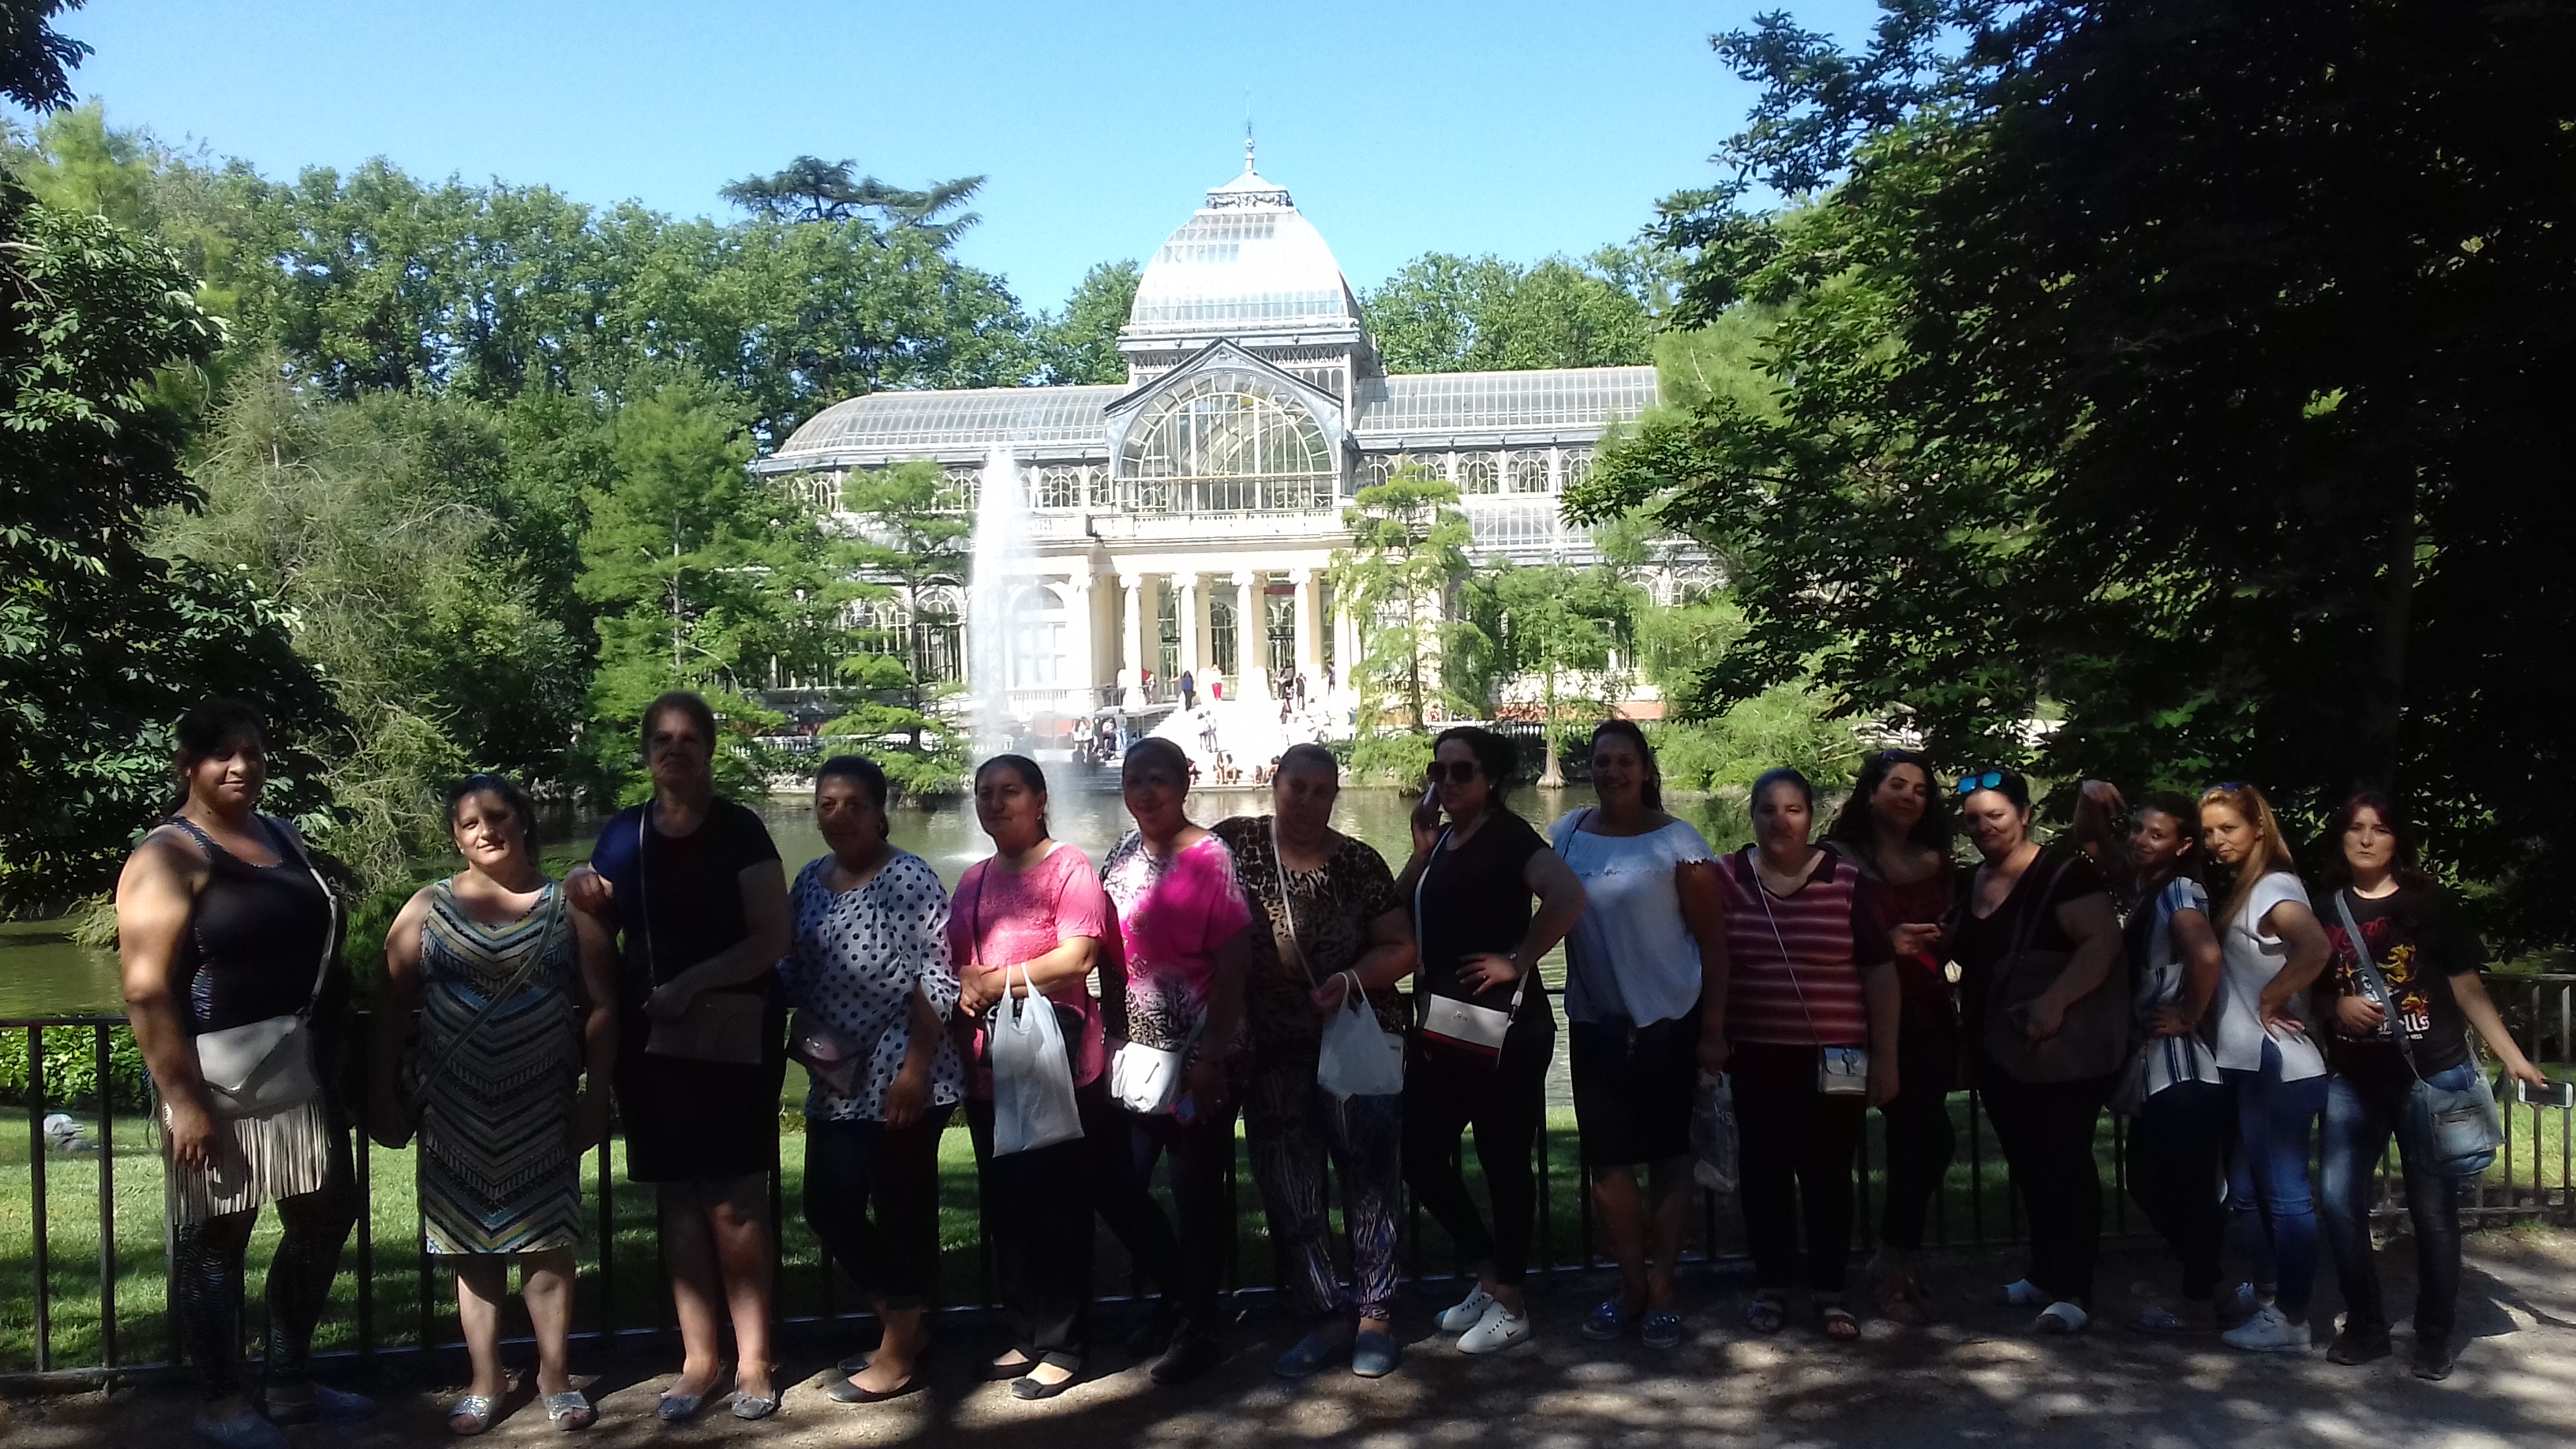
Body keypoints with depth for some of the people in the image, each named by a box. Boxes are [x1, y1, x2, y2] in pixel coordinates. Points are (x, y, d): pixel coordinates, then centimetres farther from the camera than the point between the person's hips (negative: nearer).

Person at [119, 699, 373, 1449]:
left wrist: (332, 1056, 18)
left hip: (302, 1070, 8)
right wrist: (181, 1097, -22)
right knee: (217, 1237, 4)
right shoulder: (169, 857, -11)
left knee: (325, 1217, 14)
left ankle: (288, 1384, 29)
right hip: (221, 1079, -8)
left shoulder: (283, 837, 13)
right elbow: (146, 991, -17)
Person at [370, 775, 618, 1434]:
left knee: (546, 1241, 4)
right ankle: (486, 1381, 19)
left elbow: (601, 1008, 0)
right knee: (473, 1245, 7)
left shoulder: (568, 907, 1)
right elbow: (393, 1007, 4)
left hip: (542, 1106, -1)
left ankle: (554, 1375, 16)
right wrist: (385, 1092, 0)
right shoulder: (428, 908, 4)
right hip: (456, 1108, 1)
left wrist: (596, 1094, -5)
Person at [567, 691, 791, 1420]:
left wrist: (690, 984, -21)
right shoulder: (621, 834, 8)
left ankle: (754, 1360, 8)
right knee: (678, 1200, 8)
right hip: (651, 1039, 5)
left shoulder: (738, 830, -6)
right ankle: (699, 1358, 17)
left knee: (733, 1203, -2)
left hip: (730, 1037, -4)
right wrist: (586, 901, -2)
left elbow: (772, 938, -12)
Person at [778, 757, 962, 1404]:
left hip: (901, 1079, -7)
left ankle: (898, 1354, 17)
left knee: (902, 1209, 1)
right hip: (835, 1083, 7)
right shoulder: (809, 881, 10)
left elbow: (937, 979, -14)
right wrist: (804, 1037, -2)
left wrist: (915, 1067, -18)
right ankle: (904, 1323, 29)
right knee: (828, 1207, 11)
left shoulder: (911, 878, -10)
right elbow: (792, 973, 15)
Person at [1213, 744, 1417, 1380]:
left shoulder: (1359, 863, -1)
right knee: (1287, 1192, 7)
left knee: (1371, 1178, 1)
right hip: (1272, 1051, 2)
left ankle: (1375, 1315, 13)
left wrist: (1351, 980, -17)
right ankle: (1326, 1315, 20)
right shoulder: (1234, 844, 0)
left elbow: (1401, 946, 0)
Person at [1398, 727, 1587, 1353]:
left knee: (1503, 1161, 3)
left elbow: (1568, 897, -28)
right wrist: (1422, 850, -3)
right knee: (1421, 1158, 9)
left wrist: (1517, 960, -20)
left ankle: (1509, 1305, 17)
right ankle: (1487, 1275, 28)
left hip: (1501, 1029, -8)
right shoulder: (1444, 841, 13)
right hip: (1438, 1027, 8)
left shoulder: (1508, 835, -10)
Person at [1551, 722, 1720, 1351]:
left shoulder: (1676, 840, -7)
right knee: (1607, 1158, 6)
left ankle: (1661, 1288, 16)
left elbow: (1712, 938, -5)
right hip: (1593, 1020, 3)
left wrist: (1715, 1025, -8)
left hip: (1668, 1020, -3)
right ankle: (1631, 1284, 20)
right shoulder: (1565, 834, 3)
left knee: (1668, 1155, 5)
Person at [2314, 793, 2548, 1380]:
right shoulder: (2324, 908, 8)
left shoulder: (2427, 902, 2)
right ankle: (2366, 1325, 16)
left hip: (2433, 1076, -2)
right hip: (2352, 1079, 3)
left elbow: (2468, 988, 1)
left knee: (2433, 1209, 1)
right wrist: (2338, 1007, -7)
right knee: (2338, 1200, -1)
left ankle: (2434, 1337, 15)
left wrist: (2513, 1058, -5)